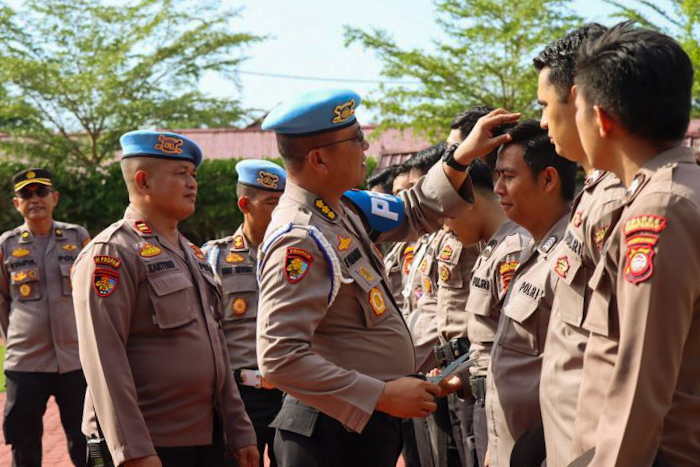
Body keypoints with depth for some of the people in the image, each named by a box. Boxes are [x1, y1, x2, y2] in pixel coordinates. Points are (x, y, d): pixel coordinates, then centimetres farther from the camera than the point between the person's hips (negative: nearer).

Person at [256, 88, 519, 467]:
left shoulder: (340, 210, 7)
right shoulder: (299, 241, -22)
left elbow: (413, 214, 24)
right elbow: (280, 359, -27)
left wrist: (464, 156, 13)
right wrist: (383, 395, -24)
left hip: (366, 427, 9)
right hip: (336, 436, -9)